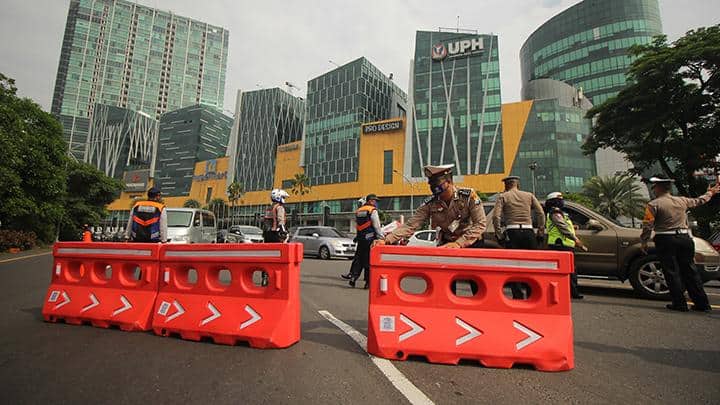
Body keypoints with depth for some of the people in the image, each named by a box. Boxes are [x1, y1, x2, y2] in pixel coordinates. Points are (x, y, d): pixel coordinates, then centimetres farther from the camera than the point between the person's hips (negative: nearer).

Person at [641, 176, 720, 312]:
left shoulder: (653, 204, -8)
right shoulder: (682, 201, 10)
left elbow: (647, 226, -13)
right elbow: (699, 201, 32)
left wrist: (644, 242, -2)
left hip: (666, 240, -6)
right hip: (685, 239, 6)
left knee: (672, 272, 0)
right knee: (690, 271, 12)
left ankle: (680, 304, 2)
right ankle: (702, 303, 18)